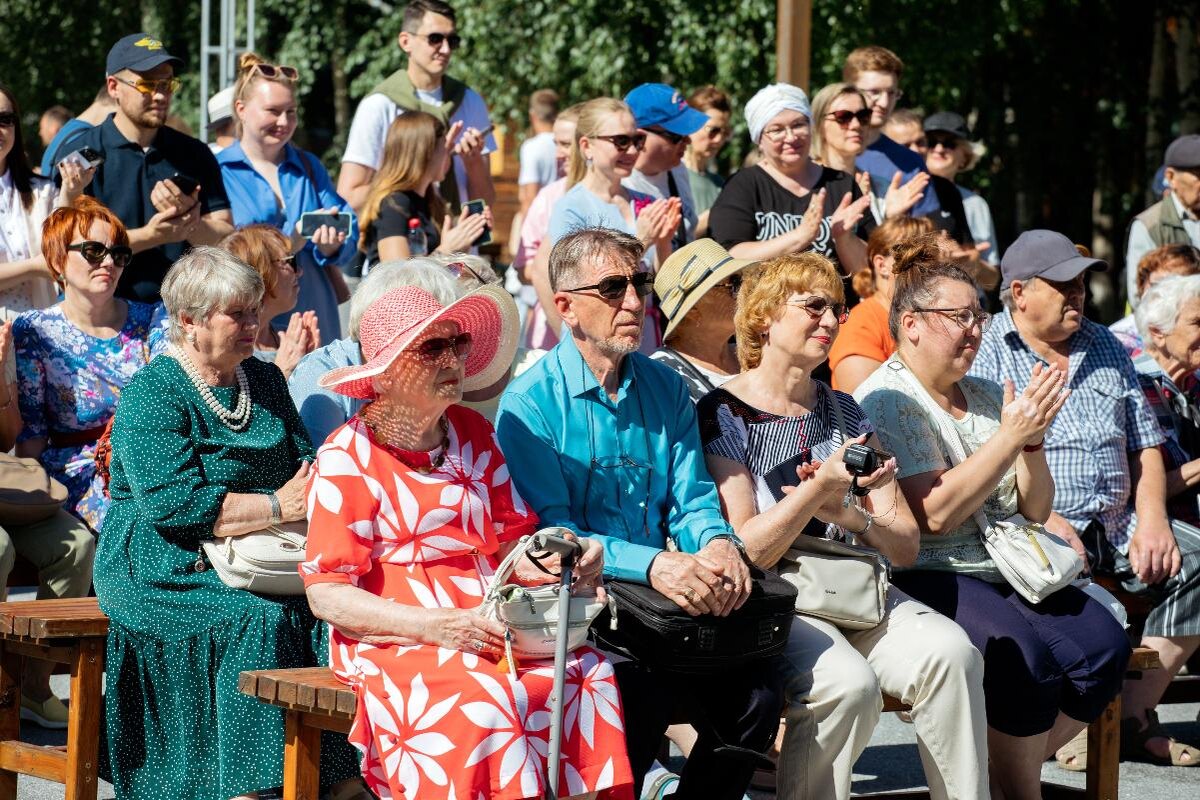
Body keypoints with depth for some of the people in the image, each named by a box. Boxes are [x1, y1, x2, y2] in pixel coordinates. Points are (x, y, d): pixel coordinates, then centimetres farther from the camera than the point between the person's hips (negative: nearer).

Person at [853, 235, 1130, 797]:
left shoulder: (985, 397, 16)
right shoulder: (886, 400, -6)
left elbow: (1034, 511, 15)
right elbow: (935, 514, -16)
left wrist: (1032, 438, -3)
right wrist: (1010, 436, -16)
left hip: (1005, 574, 7)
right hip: (921, 580, -7)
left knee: (1104, 646, -17)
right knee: (1024, 657, -32)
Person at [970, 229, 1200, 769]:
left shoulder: (1105, 348, 20)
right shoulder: (985, 353, 1)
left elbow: (1144, 443, 21)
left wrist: (1152, 520, 2)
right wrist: (1046, 521, -20)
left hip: (1117, 525, 6)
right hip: (1031, 526, -6)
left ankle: (1133, 717, -9)